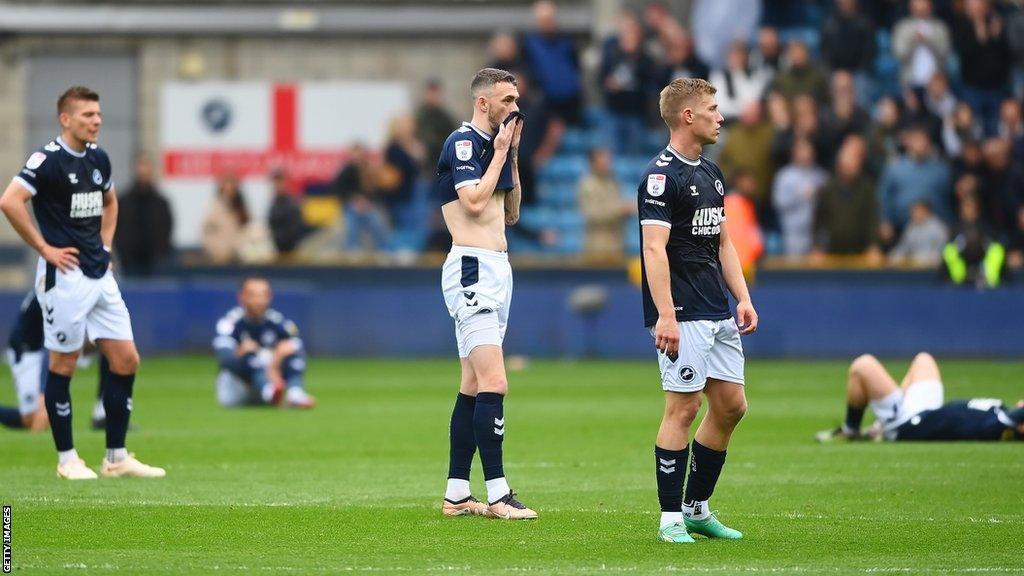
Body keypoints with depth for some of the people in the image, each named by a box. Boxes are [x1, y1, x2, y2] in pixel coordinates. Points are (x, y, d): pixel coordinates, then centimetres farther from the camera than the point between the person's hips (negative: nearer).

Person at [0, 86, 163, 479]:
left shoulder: (98, 159, 11)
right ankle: (67, 459, 9)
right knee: (63, 365, 0)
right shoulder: (48, 159, -12)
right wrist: (44, 248, -18)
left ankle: (116, 458, 11)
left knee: (126, 361, 4)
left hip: (100, 276, 8)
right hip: (65, 275, -8)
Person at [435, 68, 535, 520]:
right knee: (493, 385, -15)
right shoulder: (462, 143, -10)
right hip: (472, 267, -10)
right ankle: (497, 494, -17)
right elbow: (474, 202, -20)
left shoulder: (493, 145, 17)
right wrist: (500, 153, -9)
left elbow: (510, 214, 21)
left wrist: (513, 156, 14)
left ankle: (456, 494, 12)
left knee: (473, 387, 9)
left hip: (496, 269, 10)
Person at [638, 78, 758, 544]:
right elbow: (654, 248, -19)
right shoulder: (661, 175, -12)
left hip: (718, 314, 9)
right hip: (683, 316, -9)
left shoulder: (711, 173, 16)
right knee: (683, 408, -8)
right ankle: (671, 518, -2)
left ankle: (698, 506, 19)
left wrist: (743, 297, 13)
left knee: (731, 406, 9)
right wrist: (665, 316, -26)